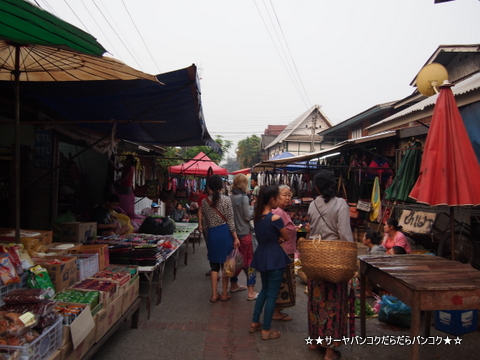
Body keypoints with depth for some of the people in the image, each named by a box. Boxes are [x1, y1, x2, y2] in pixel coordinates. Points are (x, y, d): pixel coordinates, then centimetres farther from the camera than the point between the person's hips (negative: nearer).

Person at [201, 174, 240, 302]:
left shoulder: (204, 201, 1)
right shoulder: (226, 199, -8)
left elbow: (204, 222, 8)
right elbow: (230, 220, -10)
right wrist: (235, 237, -6)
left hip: (211, 234, 2)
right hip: (225, 232, -2)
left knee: (214, 265, 12)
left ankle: (214, 295, 16)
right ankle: (224, 294, 19)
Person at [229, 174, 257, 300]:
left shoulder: (230, 198, 3)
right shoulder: (243, 197, -15)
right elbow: (248, 216, -15)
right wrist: (253, 208, 3)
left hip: (233, 232, 6)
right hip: (244, 233, -6)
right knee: (249, 261, 2)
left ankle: (233, 285, 33)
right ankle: (251, 292, 4)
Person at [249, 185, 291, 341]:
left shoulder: (257, 216, 2)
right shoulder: (275, 217, -20)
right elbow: (286, 237, -8)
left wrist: (276, 238, 4)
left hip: (261, 255, 8)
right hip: (274, 257, -7)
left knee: (264, 289, 22)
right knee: (272, 294, 4)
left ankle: (255, 323, 29)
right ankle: (266, 330, 14)